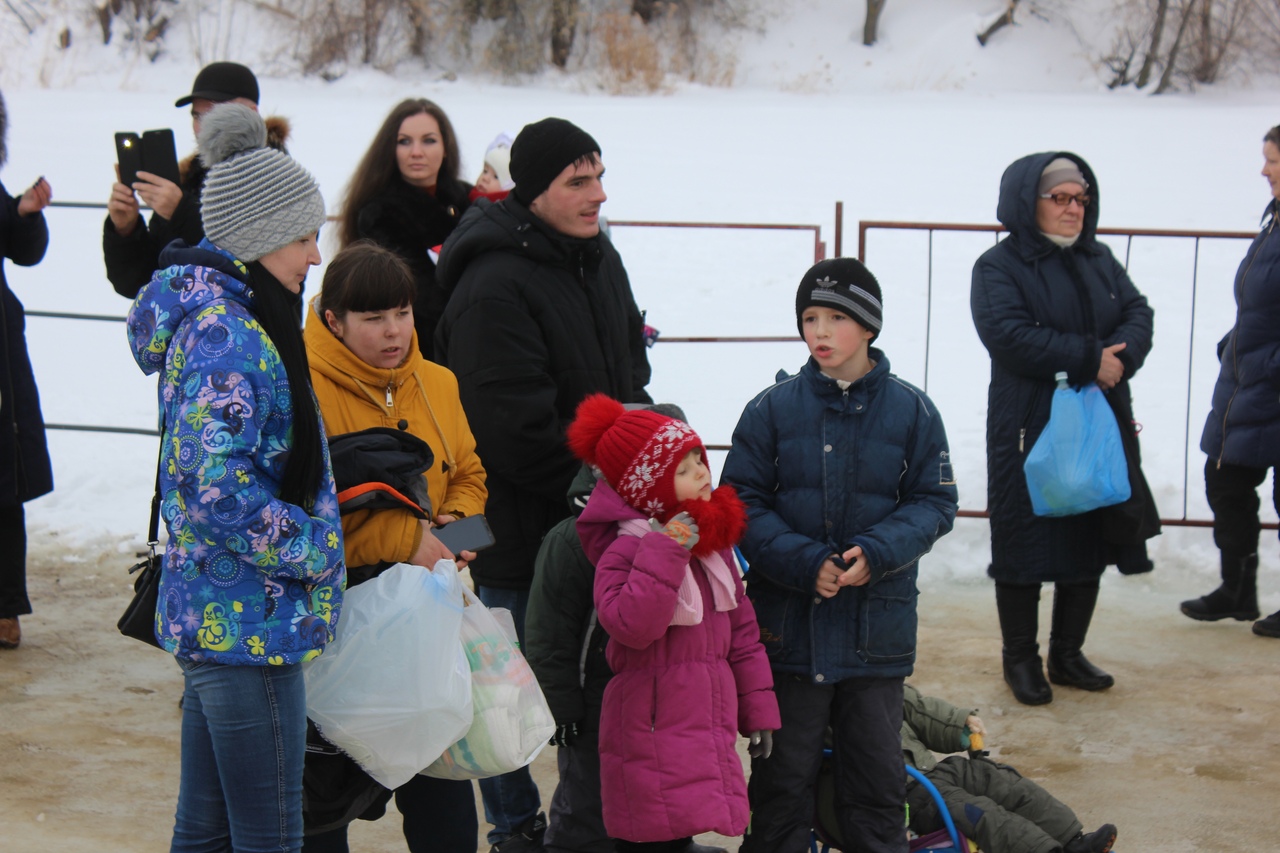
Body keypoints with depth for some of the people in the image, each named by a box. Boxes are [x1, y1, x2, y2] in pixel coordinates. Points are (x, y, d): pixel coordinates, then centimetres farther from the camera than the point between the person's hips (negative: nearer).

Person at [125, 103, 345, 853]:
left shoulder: (220, 316, 13)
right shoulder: (227, 339, -18)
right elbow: (221, 489, -26)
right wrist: (316, 549, -15)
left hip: (212, 618, 10)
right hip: (251, 622, -10)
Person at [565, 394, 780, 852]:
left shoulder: (713, 542, 12)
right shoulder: (625, 549, -13)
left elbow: (741, 631, 17)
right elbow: (630, 626, -28)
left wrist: (758, 707, 17)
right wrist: (665, 555, -29)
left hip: (707, 730, 7)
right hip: (652, 738, -7)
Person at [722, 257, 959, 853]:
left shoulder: (911, 411, -1)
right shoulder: (772, 408, -3)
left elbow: (934, 503, 1)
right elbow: (743, 502, -4)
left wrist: (877, 552, -17)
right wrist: (803, 562, -17)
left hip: (877, 622, 0)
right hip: (787, 623, 0)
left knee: (876, 777, 11)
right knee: (782, 774, 9)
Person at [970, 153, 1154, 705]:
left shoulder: (1099, 260, 13)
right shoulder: (999, 266, -6)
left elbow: (1138, 313, 4)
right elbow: (1009, 335, -20)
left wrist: (1119, 358, -18)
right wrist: (1090, 358, -19)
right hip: (1028, 431, -6)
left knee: (1089, 543, 10)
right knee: (1023, 543, 1)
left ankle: (1067, 655, 23)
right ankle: (1020, 659, 14)